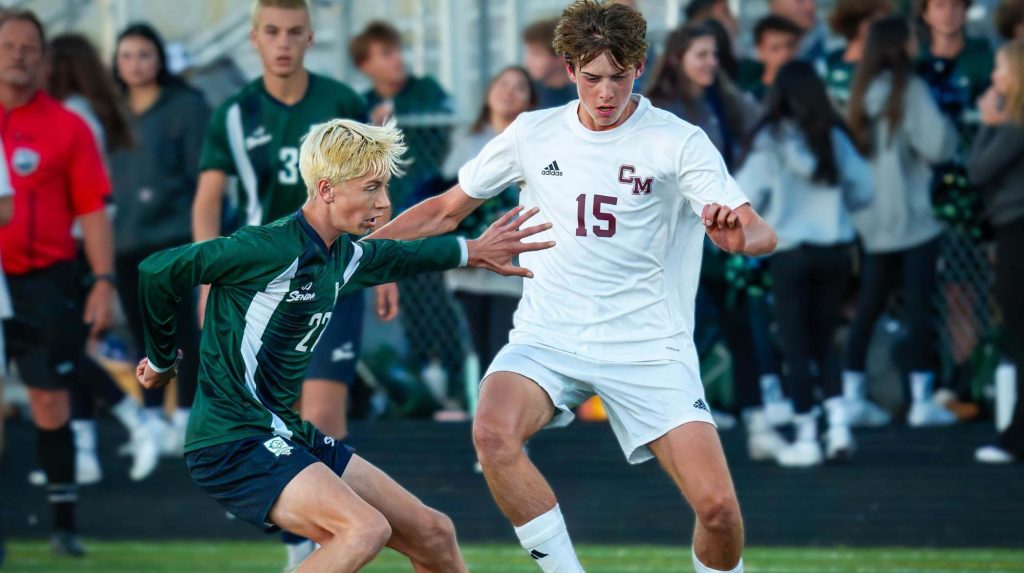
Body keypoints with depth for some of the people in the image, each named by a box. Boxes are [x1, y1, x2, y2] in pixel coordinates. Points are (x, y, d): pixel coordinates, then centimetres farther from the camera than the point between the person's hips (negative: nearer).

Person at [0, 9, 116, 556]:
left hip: (44, 279, -1)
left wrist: (103, 282, -7)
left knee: (51, 398, -1)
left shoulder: (66, 126, 0)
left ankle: (64, 521, 6)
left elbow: (92, 209, -1)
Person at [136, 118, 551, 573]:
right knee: (366, 529, -30)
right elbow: (158, 271, -16)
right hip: (233, 444, -10)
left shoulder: (344, 257, 9)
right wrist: (162, 359, -1)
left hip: (292, 436, 10)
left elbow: (391, 257, 35)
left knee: (433, 536, 10)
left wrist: (470, 252, 37)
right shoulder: (275, 249, -20)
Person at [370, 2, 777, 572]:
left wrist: (741, 230, -37)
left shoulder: (678, 141, -4)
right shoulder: (533, 134, 6)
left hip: (648, 347, -2)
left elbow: (762, 237, -13)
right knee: (494, 434, -31)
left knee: (717, 505, -16)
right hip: (549, 338, 2)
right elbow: (447, 210, 18)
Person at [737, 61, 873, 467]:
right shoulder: (835, 137, 0)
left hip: (790, 250, -3)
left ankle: (806, 439, 4)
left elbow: (746, 195, -10)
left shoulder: (770, 140, -9)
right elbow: (863, 190, 4)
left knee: (796, 346, 5)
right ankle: (838, 422, 1)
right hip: (836, 248, 3)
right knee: (823, 341, 16)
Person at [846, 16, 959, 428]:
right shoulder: (910, 90, -12)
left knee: (867, 308, 12)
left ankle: (853, 395, 11)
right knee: (919, 308, -4)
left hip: (872, 220, 6)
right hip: (912, 219, -6)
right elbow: (937, 145, -17)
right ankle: (922, 401, -5)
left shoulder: (863, 94, 8)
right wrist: (944, 125, 1)